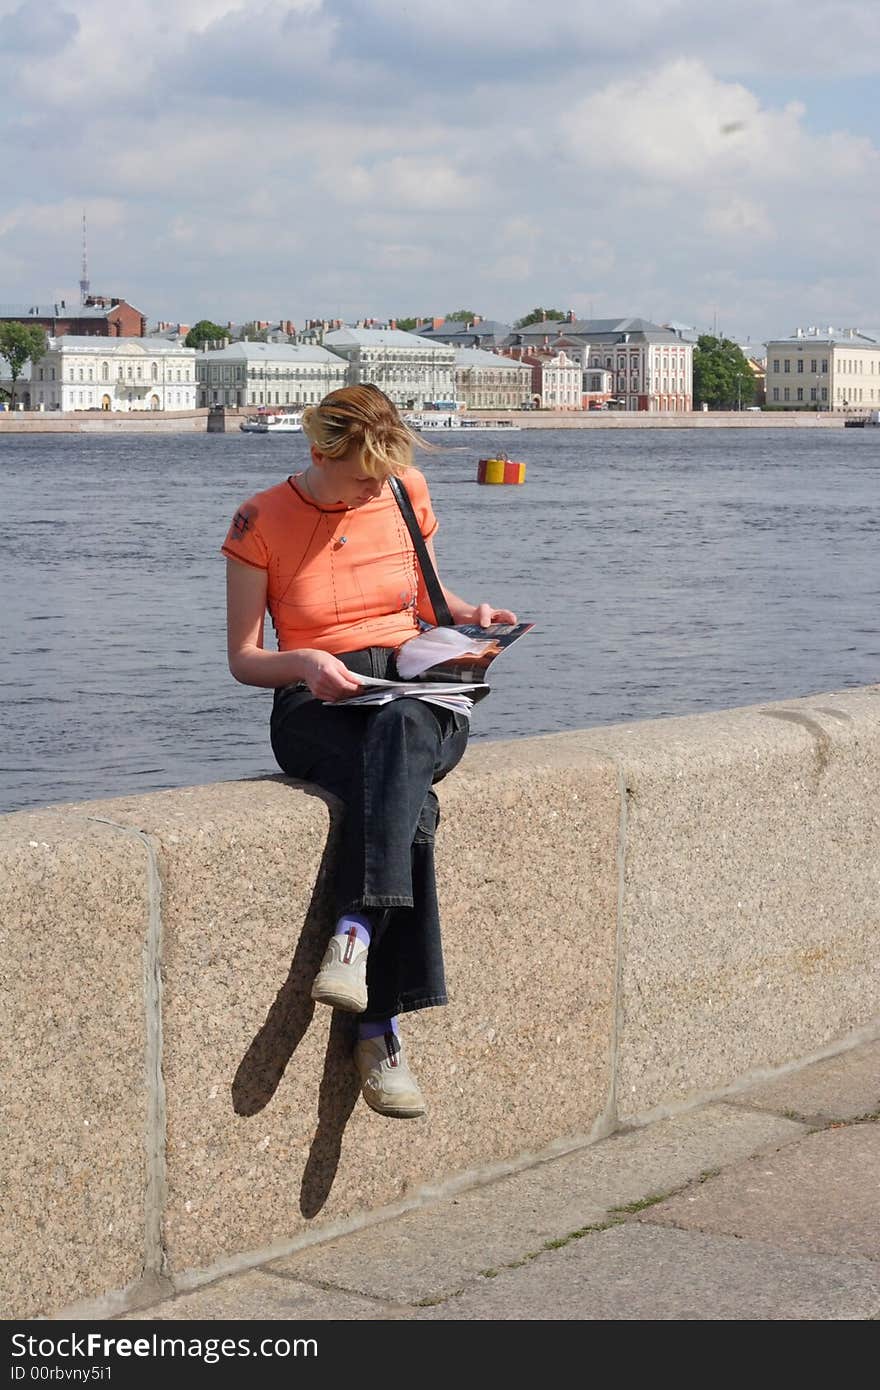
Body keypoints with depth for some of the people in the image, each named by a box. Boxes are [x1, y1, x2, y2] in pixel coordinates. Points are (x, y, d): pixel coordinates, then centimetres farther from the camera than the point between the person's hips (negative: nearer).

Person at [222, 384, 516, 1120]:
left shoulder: (406, 494, 10)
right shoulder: (261, 522, 0)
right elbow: (243, 659, 2)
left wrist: (466, 613, 2)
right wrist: (303, 662, -19)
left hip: (417, 693, 2)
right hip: (317, 709, -2)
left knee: (400, 731, -39)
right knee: (406, 801, -36)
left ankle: (355, 936, -49)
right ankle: (381, 1028, -40)